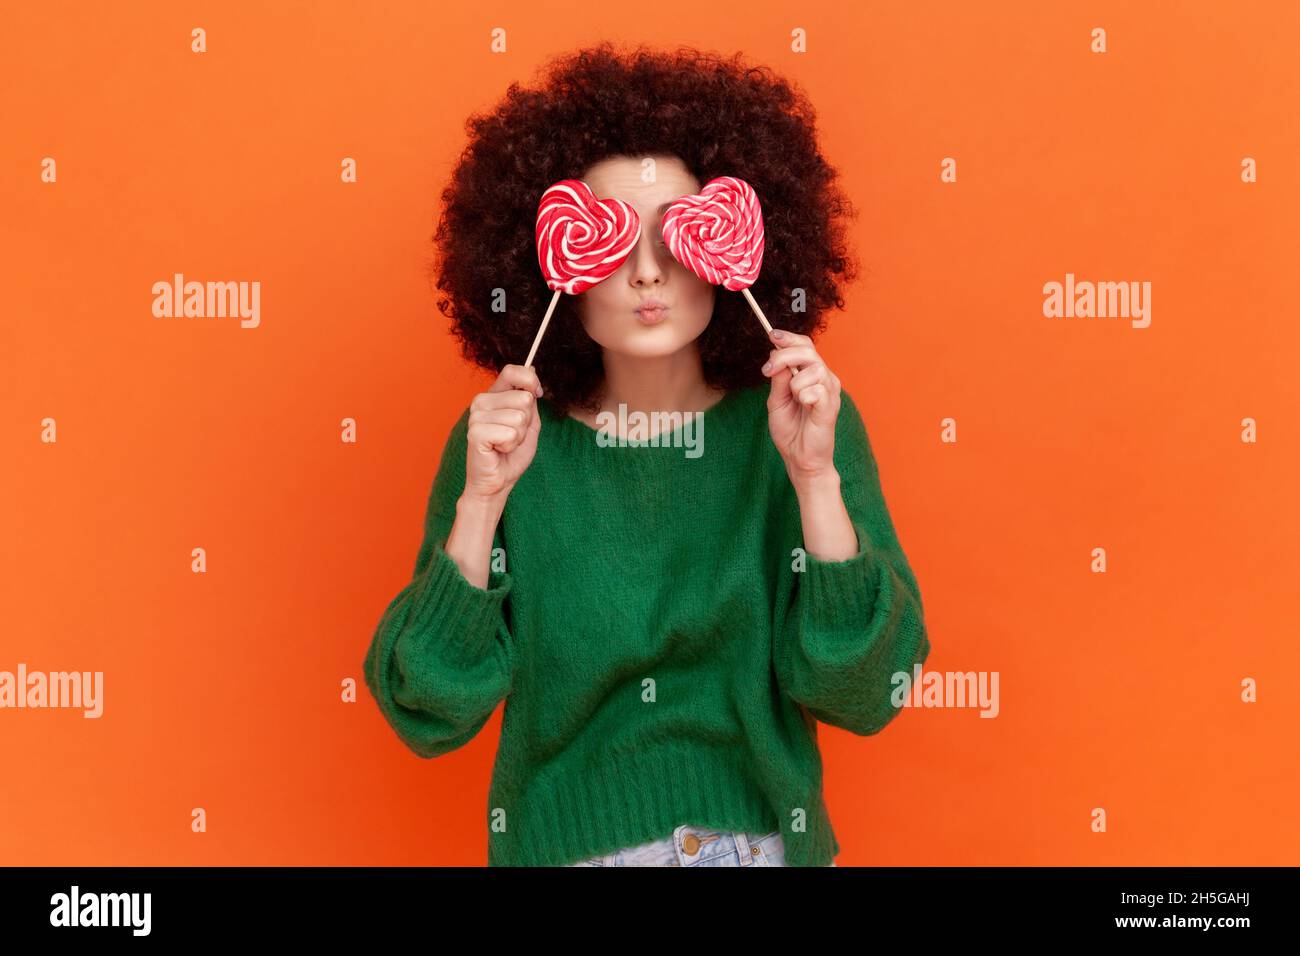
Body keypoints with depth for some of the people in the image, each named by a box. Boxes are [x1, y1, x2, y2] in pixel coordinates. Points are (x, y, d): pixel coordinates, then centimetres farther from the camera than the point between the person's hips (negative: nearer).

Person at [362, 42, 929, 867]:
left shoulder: (803, 425, -11)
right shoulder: (500, 439, -11)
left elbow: (860, 695, -14)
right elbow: (431, 715, -13)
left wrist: (816, 478, -24)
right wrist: (481, 500, -23)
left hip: (764, 837, 1)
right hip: (559, 840, 0)